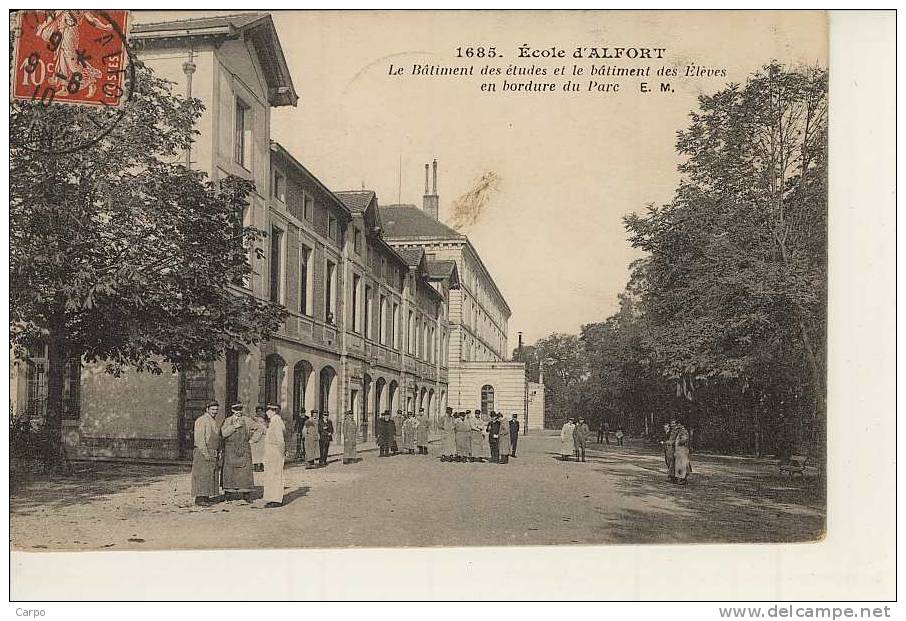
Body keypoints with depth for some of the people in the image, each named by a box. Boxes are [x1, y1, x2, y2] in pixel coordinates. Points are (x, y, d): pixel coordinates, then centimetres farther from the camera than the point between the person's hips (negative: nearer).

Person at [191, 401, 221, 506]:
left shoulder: (214, 421, 18)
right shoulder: (201, 420, -11)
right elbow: (200, 438, -17)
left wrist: (218, 452, 17)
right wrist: (205, 453, -21)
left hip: (212, 453, 9)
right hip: (202, 452, -9)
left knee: (211, 475, 9)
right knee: (202, 474, -9)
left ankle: (207, 497, 14)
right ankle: (200, 499, -8)